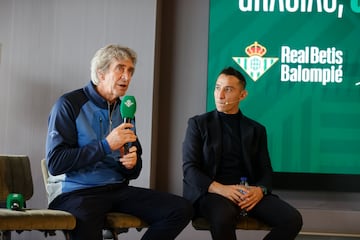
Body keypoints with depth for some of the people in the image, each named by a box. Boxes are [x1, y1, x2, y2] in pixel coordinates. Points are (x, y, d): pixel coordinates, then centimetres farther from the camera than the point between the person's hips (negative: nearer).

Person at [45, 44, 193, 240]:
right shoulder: (69, 104, -4)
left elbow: (133, 172, 23)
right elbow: (55, 162, -14)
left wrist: (132, 164, -3)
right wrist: (106, 145, -16)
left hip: (118, 189, 7)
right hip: (76, 192, -7)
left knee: (182, 209, -12)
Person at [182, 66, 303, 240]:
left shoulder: (256, 130, 17)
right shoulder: (198, 124, 7)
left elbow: (265, 170, 12)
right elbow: (189, 169, -2)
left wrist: (260, 190, -13)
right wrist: (220, 188, -20)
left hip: (249, 192, 4)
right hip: (211, 192, -4)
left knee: (293, 219, -22)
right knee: (224, 216, -40)